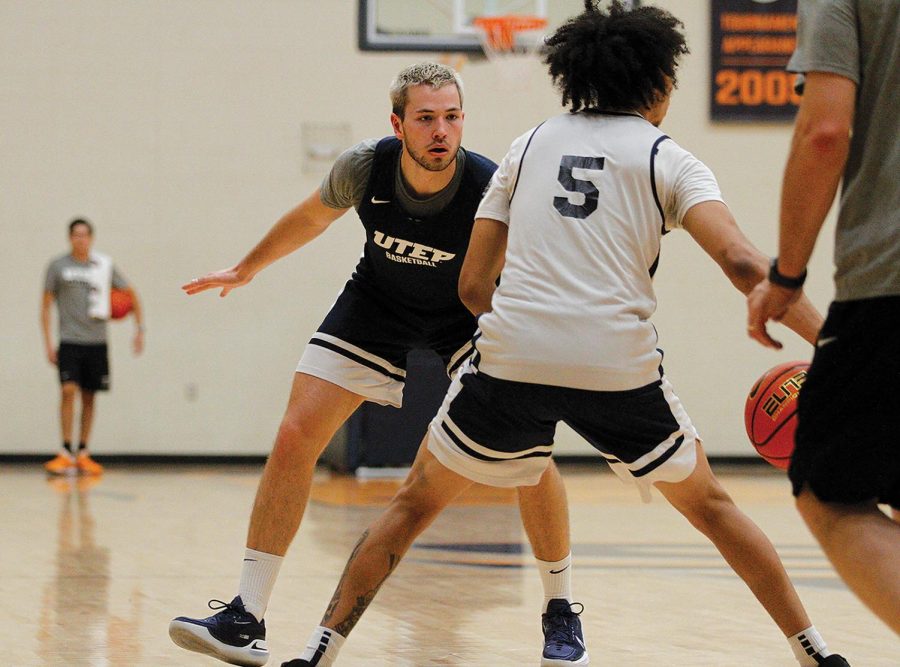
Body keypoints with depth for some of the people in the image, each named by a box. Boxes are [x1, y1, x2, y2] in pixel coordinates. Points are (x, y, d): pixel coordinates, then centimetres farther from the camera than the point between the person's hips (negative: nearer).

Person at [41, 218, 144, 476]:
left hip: (96, 341, 3)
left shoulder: (104, 266, 4)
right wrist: (48, 343, -5)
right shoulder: (58, 266, -1)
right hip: (69, 341, -3)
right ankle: (66, 453, -14)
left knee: (89, 397, 6)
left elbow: (130, 293, 14)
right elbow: (46, 305, 2)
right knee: (69, 390, -17)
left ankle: (83, 454, 14)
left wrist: (139, 329, 8)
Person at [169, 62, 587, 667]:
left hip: (469, 315, -2)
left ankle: (561, 610, 4)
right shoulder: (364, 168, -24)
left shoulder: (492, 191, -31)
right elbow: (313, 216, 0)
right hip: (378, 304, 2)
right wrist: (247, 269, 14)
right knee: (295, 436, -10)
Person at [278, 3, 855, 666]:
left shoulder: (531, 144, 19)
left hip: (511, 356, 1)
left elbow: (472, 284, 17)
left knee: (414, 504, 19)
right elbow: (740, 261, -8)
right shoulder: (668, 159, 10)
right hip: (619, 363, -1)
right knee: (711, 507, 21)